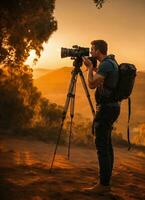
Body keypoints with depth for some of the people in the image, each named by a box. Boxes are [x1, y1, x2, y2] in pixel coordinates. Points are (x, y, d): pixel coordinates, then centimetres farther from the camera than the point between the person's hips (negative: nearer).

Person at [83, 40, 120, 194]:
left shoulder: (106, 64, -15)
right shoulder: (111, 62, 16)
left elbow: (92, 84, -21)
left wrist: (90, 67, -8)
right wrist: (92, 67, 19)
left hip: (106, 108, -10)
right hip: (112, 106, 10)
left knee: (102, 146, -10)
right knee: (106, 145, 11)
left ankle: (103, 184, -9)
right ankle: (106, 183, 16)